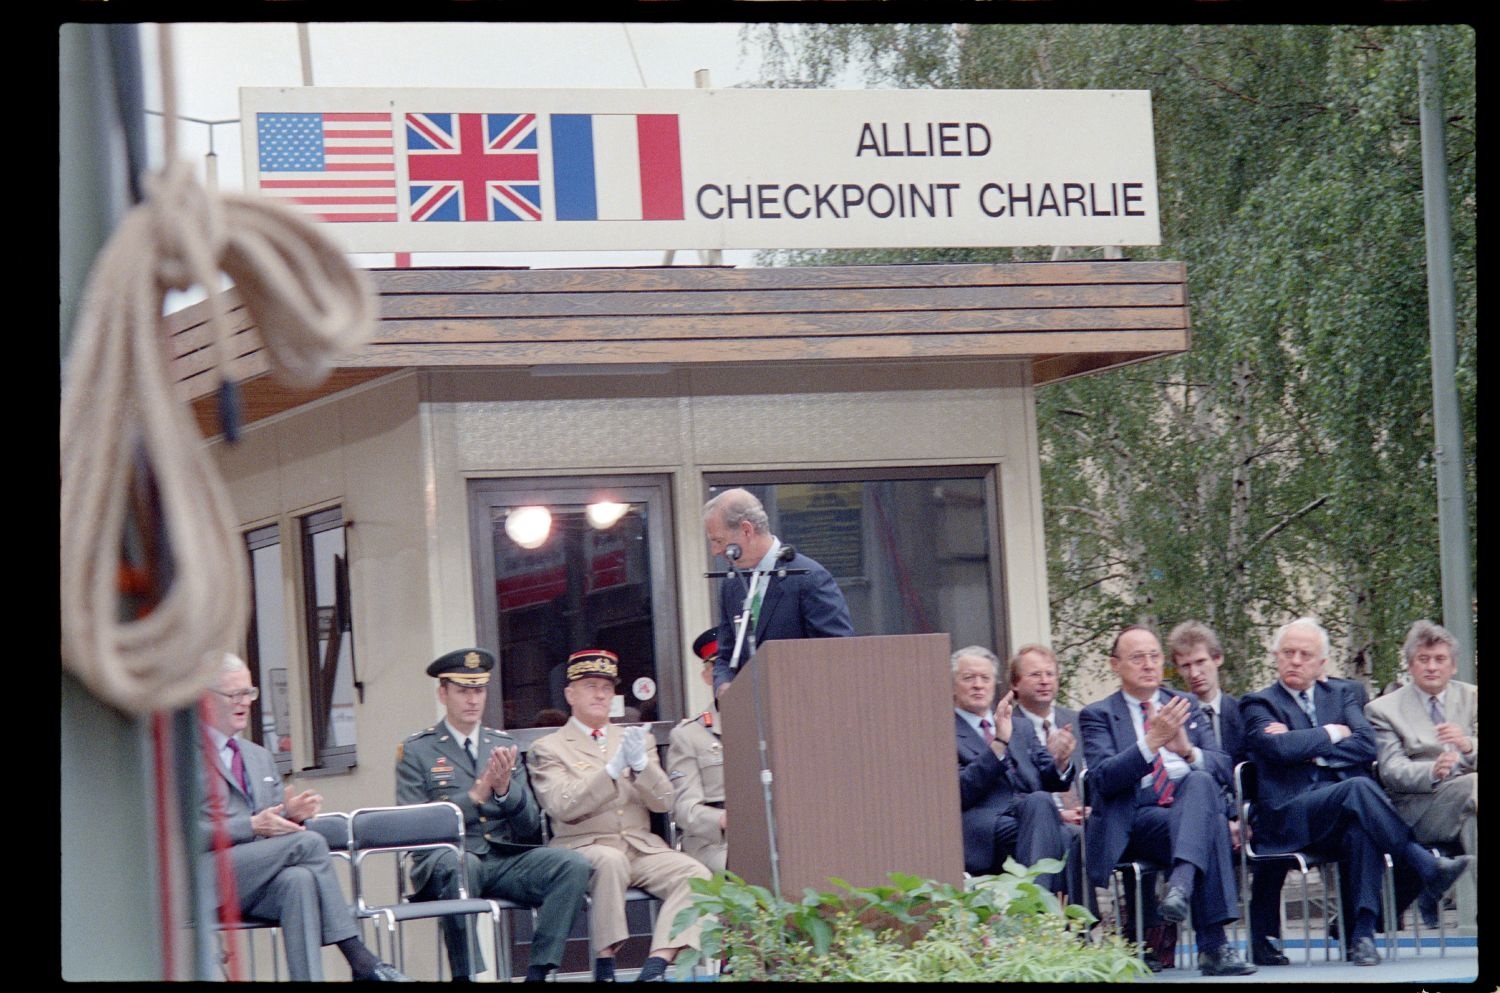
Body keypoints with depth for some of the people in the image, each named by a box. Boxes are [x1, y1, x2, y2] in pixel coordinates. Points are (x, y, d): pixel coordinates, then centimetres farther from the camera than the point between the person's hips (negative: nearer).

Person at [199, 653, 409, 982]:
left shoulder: (259, 757, 27)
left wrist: (291, 815, 1)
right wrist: (251, 826, -16)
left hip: (259, 879, 6)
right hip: (209, 877, -6)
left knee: (299, 879, -31)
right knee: (308, 842, -25)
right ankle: (358, 958, -22)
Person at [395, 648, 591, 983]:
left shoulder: (505, 745, 19)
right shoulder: (416, 751, 7)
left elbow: (530, 826, 14)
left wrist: (505, 790, -8)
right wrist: (475, 795, -13)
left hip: (505, 859, 4)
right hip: (445, 861, -4)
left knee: (574, 865, -23)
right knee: (459, 866, -40)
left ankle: (539, 971, -25)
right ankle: (468, 974, -32)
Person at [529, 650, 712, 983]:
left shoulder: (637, 739, 20)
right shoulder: (548, 749, 6)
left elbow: (663, 802, 7)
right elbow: (563, 806, -12)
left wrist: (640, 765, -12)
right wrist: (613, 768, -22)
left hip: (641, 847, 4)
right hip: (583, 849, -4)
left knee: (694, 873, -23)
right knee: (610, 860, -38)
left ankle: (656, 965, -33)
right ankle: (605, 965, -31)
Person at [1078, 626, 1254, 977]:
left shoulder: (1187, 705, 24)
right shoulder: (1098, 715, 12)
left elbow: (1223, 767, 13)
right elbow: (1103, 779, -7)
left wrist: (1189, 751, -10)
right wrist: (1151, 742, -20)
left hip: (1194, 803, 3)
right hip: (1136, 822, -3)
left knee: (1200, 781, -35)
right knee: (1210, 829, -35)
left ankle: (1181, 884, -54)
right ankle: (1213, 946, -44)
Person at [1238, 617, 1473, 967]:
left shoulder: (1341, 698, 24)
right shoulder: (1258, 704, 13)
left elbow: (1366, 744, 3)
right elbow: (1279, 748, -10)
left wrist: (1309, 750, -6)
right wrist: (1332, 733, 2)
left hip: (1345, 810, 3)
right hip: (1288, 817, -3)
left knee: (1361, 829, -36)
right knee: (1358, 788, -34)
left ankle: (1362, 934, -38)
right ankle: (1427, 868, -33)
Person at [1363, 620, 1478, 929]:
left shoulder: (1471, 698, 19)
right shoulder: (1383, 709, 10)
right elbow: (1392, 771, -3)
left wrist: (1468, 746, -16)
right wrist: (1433, 772, -24)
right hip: (1417, 808, -3)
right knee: (1473, 787, -32)